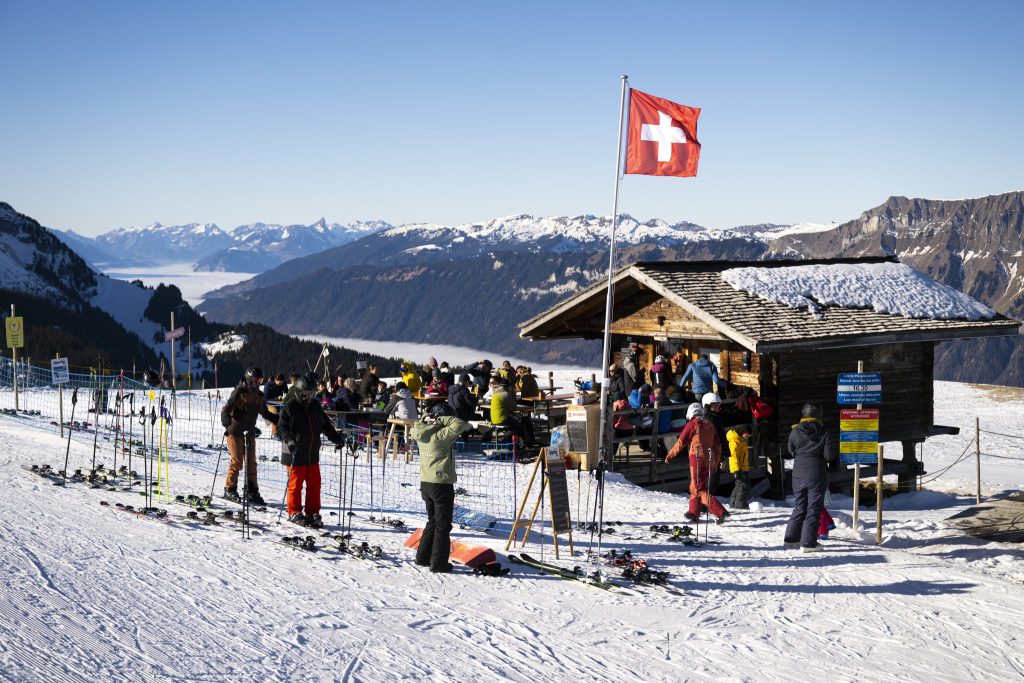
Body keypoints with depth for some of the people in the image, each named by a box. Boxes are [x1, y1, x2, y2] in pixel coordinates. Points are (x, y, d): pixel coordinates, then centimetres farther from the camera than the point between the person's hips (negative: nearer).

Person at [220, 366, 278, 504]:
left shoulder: (258, 395, 11)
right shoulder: (239, 392, -9)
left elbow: (265, 413, 23)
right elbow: (226, 410, -13)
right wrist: (227, 425, -29)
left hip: (249, 433, 6)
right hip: (235, 432, -6)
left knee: (251, 462, 5)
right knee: (236, 462, -6)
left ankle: (252, 492, 11)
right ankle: (230, 490, 6)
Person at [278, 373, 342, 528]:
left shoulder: (315, 405, 12)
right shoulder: (290, 407, -7)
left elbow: (325, 424, 21)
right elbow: (282, 426, -10)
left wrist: (336, 438, 11)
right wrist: (289, 439, -26)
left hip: (312, 454, 6)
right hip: (296, 454, -6)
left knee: (315, 484, 7)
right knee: (295, 484, 0)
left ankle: (312, 513, 16)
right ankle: (294, 513, 12)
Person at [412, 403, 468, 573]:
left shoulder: (421, 433, 3)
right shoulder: (441, 435, -18)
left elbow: (415, 428, 26)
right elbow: (460, 425, -26)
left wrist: (426, 419, 8)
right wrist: (442, 420, -15)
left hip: (425, 484, 8)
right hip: (442, 484, -8)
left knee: (433, 521, 21)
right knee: (443, 525, 2)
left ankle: (423, 557, 25)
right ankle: (439, 564, 3)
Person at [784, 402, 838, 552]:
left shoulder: (795, 432, -1)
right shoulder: (824, 433, -9)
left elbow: (791, 452, 7)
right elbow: (830, 455, -10)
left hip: (798, 475, 3)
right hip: (817, 476, -3)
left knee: (799, 507, 17)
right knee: (814, 509, 2)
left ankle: (791, 538, 19)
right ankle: (808, 543, -2)